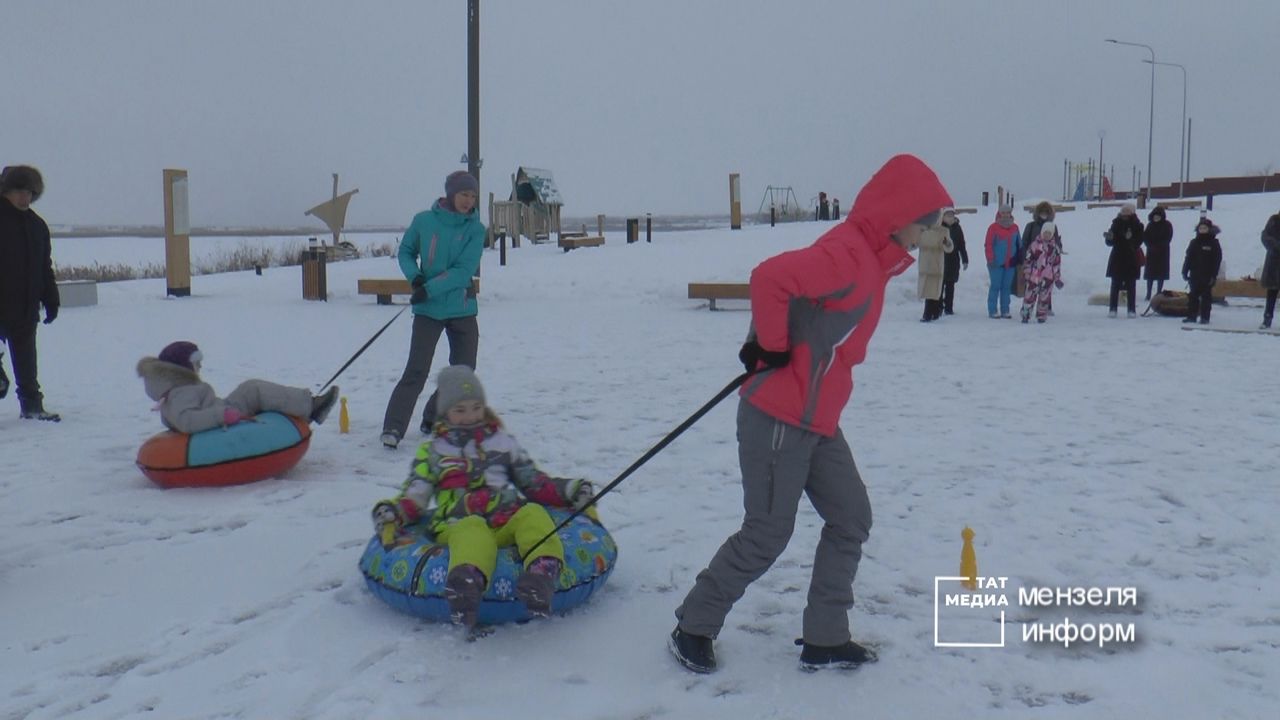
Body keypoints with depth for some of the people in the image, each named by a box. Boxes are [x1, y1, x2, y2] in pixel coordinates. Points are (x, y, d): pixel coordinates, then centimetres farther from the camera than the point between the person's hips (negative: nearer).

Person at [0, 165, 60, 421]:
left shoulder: (37, 225, 12)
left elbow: (45, 267, 17)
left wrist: (51, 300, 13)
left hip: (26, 307, 5)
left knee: (26, 359, 12)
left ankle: (32, 405, 17)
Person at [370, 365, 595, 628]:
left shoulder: (503, 442, 29)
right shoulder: (432, 450, 24)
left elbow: (535, 483, 30)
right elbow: (415, 496, 17)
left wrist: (570, 491, 15)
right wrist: (393, 512, -5)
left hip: (508, 520, 2)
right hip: (458, 524, -2)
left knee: (533, 514, -33)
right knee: (472, 532, -39)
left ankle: (542, 570, -61)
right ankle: (467, 579, -73)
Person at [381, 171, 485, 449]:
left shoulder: (475, 228, -3)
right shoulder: (423, 221, -3)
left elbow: (464, 270, -12)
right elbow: (405, 252, 10)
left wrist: (430, 289, -19)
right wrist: (414, 276, -10)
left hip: (463, 310, 2)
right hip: (427, 310, -2)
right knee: (416, 371, -10)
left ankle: (433, 419, 26)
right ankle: (393, 427, -7)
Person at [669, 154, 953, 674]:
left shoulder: (871, 259, 13)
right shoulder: (848, 254, -20)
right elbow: (770, 278, -33)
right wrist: (772, 346, -21)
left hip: (817, 421, 10)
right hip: (779, 420, -10)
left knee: (851, 519, 11)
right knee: (767, 535, 0)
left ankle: (825, 639, 22)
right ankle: (692, 628, 18)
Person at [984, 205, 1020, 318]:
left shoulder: (1015, 227, 10)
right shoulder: (994, 227, -4)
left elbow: (1018, 244, 18)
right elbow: (988, 245, -6)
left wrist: (1018, 260, 16)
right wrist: (990, 260, -10)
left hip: (1010, 263, 4)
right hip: (997, 263, -4)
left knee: (1007, 287, 7)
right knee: (995, 286, -2)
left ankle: (1005, 311, 13)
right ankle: (992, 311, 2)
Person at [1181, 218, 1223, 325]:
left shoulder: (1214, 243, -3)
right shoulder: (1194, 242, 7)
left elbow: (1217, 260, -6)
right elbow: (1188, 258, 9)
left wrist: (1214, 275, -12)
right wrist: (1185, 271, 4)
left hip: (1207, 276, -4)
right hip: (1195, 275, 4)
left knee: (1206, 296, 3)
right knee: (1193, 296, 7)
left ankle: (1205, 317, 6)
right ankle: (1191, 316, 12)